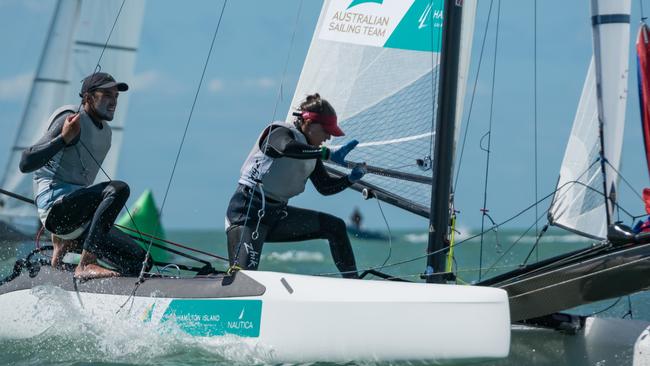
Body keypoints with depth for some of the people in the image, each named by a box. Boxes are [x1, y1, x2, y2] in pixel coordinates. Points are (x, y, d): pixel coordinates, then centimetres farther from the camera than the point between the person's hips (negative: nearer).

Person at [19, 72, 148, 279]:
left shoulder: (105, 132, 18)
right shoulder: (73, 120, -8)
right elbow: (26, 164, -16)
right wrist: (64, 138, -27)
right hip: (55, 205, -9)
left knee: (137, 261, -2)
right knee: (118, 189, -30)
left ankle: (65, 244, 14)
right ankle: (85, 266, -31)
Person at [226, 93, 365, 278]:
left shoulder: (311, 151, 13)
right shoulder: (279, 132, -11)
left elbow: (325, 187, 15)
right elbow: (288, 148, -36)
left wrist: (350, 179, -3)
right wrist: (329, 153, -39)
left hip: (278, 213, 8)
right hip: (248, 211, -8)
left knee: (335, 226, 3)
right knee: (243, 274, -28)